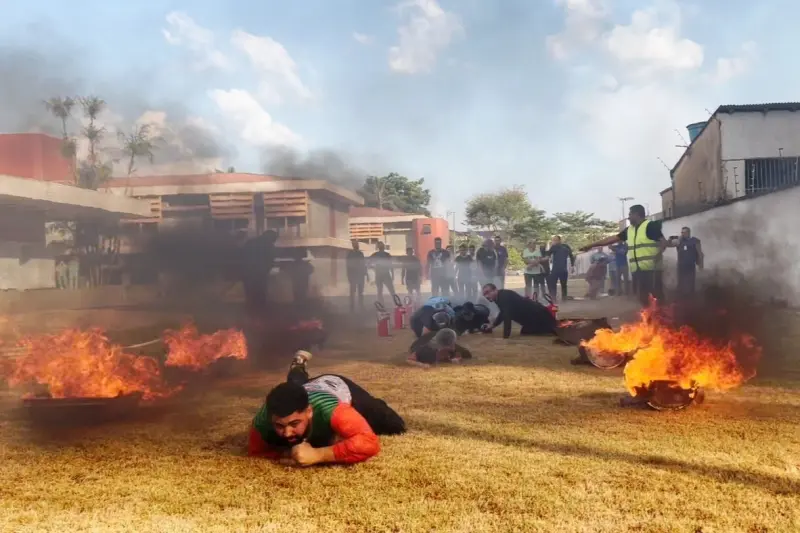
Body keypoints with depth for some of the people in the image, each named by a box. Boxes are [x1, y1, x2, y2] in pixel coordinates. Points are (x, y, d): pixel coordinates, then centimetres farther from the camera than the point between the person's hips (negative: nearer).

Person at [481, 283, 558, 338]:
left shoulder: (504, 296, -28)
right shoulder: (500, 297, 5)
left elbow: (507, 315, -39)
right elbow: (503, 314, 24)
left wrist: (505, 336, -44)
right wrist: (491, 327, 26)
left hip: (539, 315, -11)